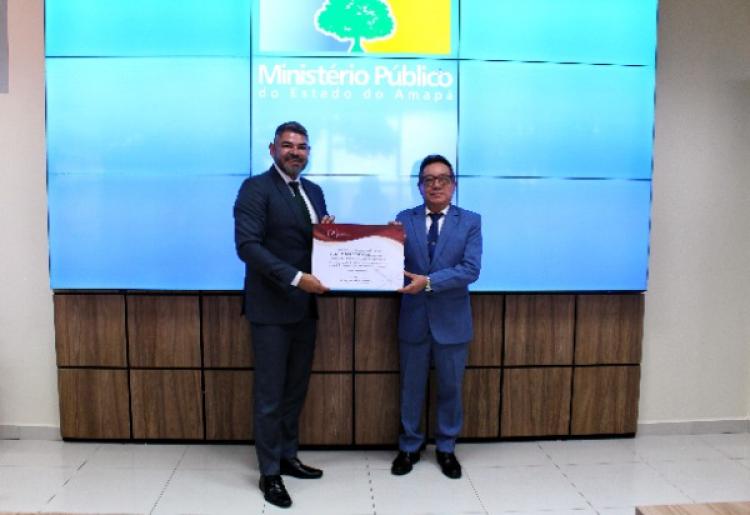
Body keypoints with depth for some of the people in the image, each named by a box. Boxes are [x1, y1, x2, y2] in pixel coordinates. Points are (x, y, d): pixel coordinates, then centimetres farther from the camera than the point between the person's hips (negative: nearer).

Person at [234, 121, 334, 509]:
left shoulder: (314, 191, 13)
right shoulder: (256, 188, -9)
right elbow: (248, 245, -20)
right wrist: (296, 277, -26)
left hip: (305, 305, 7)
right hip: (271, 307, -7)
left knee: (296, 389, 16)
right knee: (270, 394, 3)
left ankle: (288, 457, 33)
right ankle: (269, 473, 19)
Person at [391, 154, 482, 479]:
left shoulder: (470, 221, -3)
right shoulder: (404, 219, 1)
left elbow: (471, 269, -14)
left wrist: (429, 281, -24)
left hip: (452, 320, 0)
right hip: (413, 319, 1)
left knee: (450, 389, 13)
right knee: (411, 388, 13)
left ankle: (446, 449, 33)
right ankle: (409, 447, 32)